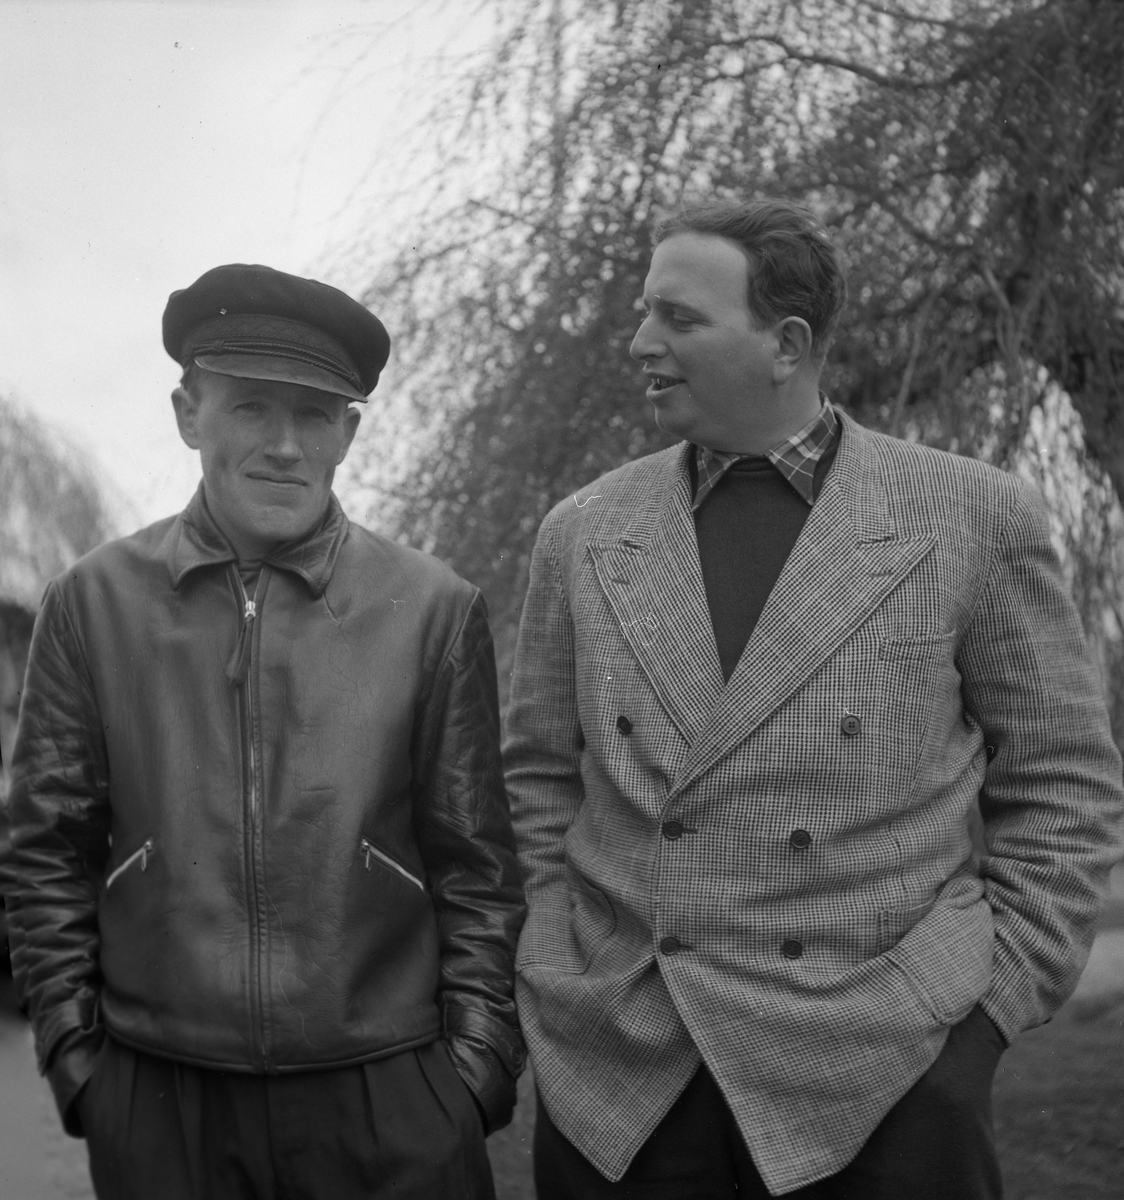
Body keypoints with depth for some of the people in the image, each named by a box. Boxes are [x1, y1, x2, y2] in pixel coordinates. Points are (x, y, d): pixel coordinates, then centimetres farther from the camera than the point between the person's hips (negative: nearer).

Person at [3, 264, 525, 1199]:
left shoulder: (436, 610, 1)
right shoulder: (93, 603, 2)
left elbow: (475, 869, 3)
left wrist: (478, 1065, -1)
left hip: (391, 1099, 0)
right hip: (156, 1105, 1)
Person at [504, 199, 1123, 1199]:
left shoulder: (976, 518, -1)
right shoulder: (584, 533, 7)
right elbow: (538, 779, 14)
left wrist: (998, 996, -3)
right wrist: (558, 979, 4)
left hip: (882, 1081, -2)